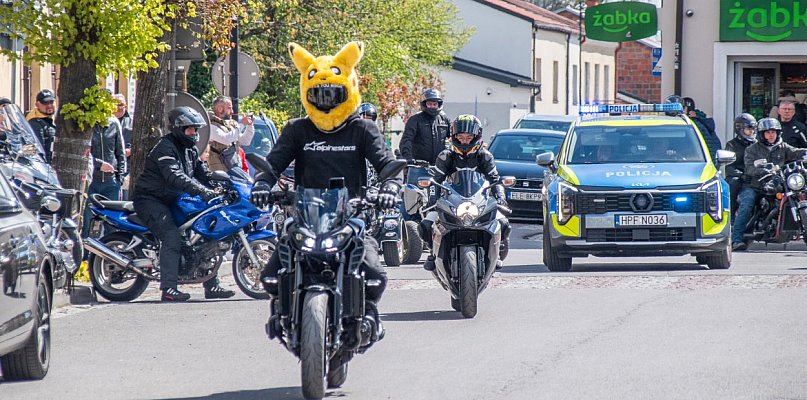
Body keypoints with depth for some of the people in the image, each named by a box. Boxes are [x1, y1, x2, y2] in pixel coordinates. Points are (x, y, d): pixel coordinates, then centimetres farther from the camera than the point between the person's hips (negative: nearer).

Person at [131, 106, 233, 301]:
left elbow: (203, 173, 11)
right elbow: (175, 176, -32)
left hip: (173, 201, 10)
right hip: (150, 199, -10)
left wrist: (219, 185, -9)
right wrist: (202, 191, -40)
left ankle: (211, 286, 11)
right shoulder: (165, 147, -18)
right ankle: (168, 289, -34)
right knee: (172, 235, -28)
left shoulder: (190, 150, 13)